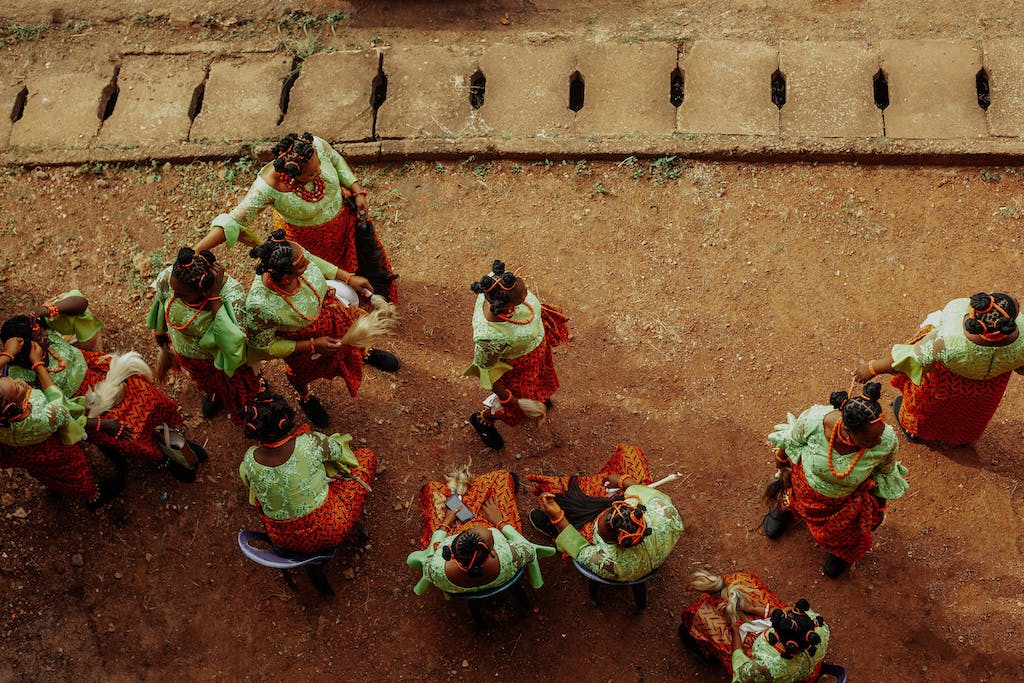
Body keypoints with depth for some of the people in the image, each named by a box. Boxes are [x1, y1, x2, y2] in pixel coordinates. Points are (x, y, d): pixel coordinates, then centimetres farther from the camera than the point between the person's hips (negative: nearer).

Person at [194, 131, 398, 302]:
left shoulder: (317, 146, -34)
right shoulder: (269, 187, -43)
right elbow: (233, 221, -41)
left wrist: (358, 192, -11)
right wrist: (195, 252, -49)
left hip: (344, 216, 4)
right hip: (308, 238, -4)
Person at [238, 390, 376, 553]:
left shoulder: (249, 461, -20)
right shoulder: (310, 443, -30)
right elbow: (338, 450, -6)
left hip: (284, 540, 3)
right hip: (328, 533, -3)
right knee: (367, 456, 15)